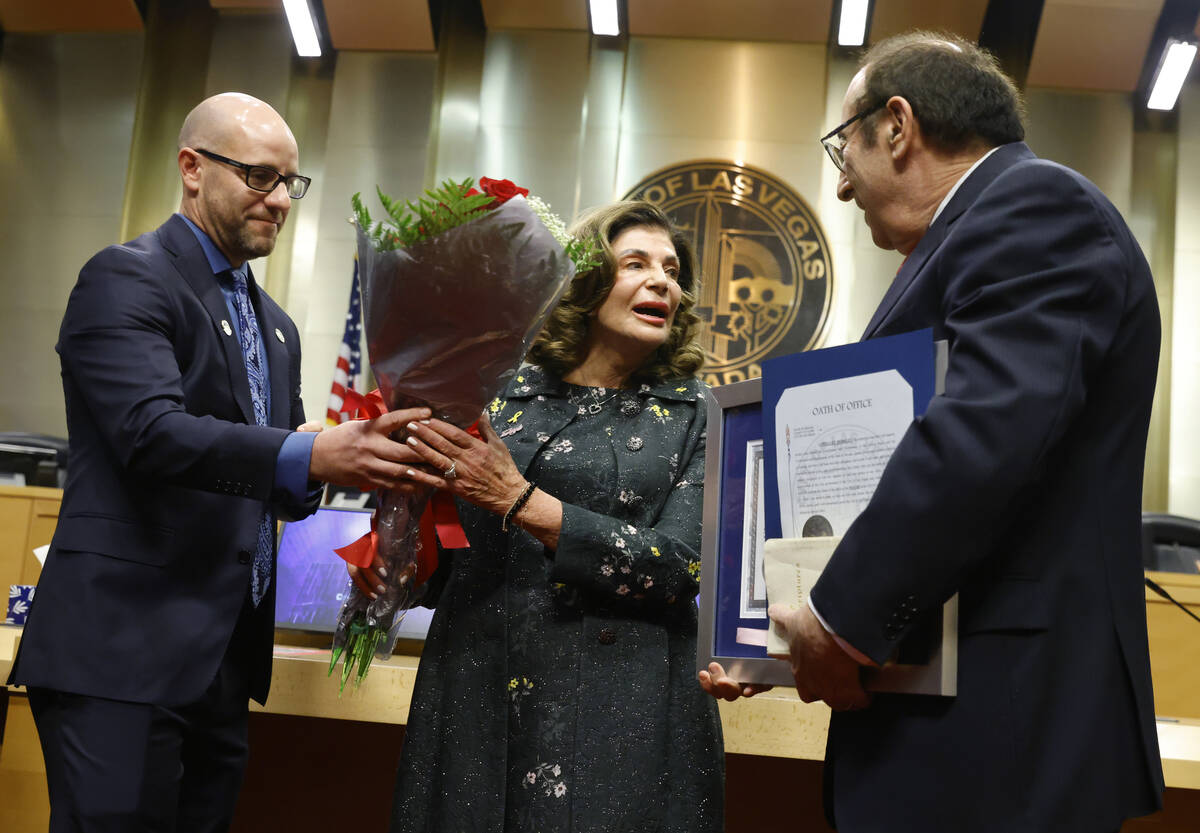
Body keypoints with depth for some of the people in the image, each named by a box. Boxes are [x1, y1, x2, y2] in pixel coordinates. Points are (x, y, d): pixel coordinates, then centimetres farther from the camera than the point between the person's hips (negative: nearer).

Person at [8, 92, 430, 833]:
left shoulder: (276, 326, 19)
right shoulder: (126, 279, -6)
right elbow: (152, 432, -22)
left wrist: (356, 457, -3)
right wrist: (311, 456, -34)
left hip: (226, 658, 8)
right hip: (125, 654, -7)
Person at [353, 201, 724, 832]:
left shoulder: (695, 415, 2)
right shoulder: (498, 398, 7)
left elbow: (678, 567, -11)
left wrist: (519, 501, -17)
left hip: (621, 714, -1)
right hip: (476, 702, 2)